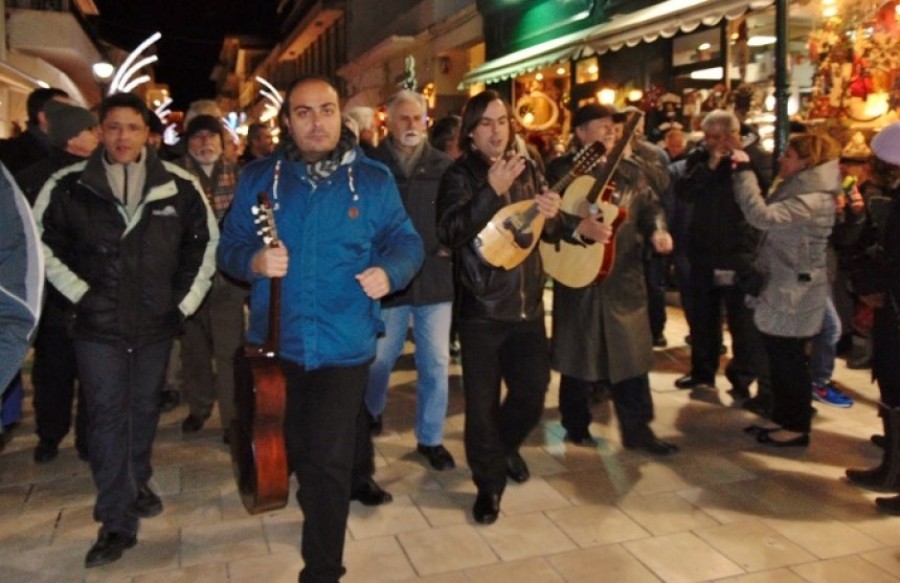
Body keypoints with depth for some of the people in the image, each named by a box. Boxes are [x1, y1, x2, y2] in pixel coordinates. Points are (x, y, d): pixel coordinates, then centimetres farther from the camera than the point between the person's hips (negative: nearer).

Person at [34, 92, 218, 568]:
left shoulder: (178, 185, -2)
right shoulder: (68, 186, -4)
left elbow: (205, 243, 7)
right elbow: (42, 243, 4)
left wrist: (185, 300, 3)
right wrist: (80, 294, -4)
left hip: (155, 323, 2)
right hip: (99, 325, -2)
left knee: (144, 409, 17)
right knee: (107, 415, 1)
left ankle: (136, 487, 39)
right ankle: (117, 521, 10)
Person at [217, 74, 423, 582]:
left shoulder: (373, 179, -1)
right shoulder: (258, 178, 3)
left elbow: (407, 241, 1)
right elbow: (229, 248, 3)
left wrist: (389, 271, -21)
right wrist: (254, 261, -20)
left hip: (344, 343, -3)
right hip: (277, 340, 3)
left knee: (326, 462, -2)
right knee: (299, 451, 22)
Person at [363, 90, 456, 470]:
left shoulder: (445, 166, 4)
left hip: (435, 277, 1)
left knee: (436, 363, 6)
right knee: (378, 358, 14)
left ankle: (430, 437, 22)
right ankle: (369, 419, 42)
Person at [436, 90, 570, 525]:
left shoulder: (527, 170, 8)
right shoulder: (460, 175, -5)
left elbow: (550, 235, 15)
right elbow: (448, 233, -21)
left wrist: (551, 216, -8)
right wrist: (492, 191, -29)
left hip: (528, 302, 4)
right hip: (481, 306, -4)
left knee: (533, 392, 12)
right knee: (483, 402, 2)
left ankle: (506, 446, 42)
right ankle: (489, 483, 23)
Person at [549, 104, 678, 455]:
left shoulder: (631, 168, 11)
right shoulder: (562, 170, -3)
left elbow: (649, 205, 9)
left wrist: (657, 231, -11)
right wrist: (580, 227, -31)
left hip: (625, 274, 4)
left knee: (631, 353, 8)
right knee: (579, 353, 8)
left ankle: (638, 429, 19)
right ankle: (576, 426, 25)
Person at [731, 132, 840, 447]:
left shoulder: (813, 199, -22)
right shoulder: (797, 189, 12)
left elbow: (762, 216, -32)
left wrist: (743, 170, -26)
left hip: (795, 292, -10)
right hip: (782, 287, 10)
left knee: (790, 360, 0)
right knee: (779, 357, 16)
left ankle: (798, 428, 13)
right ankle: (784, 418, 27)